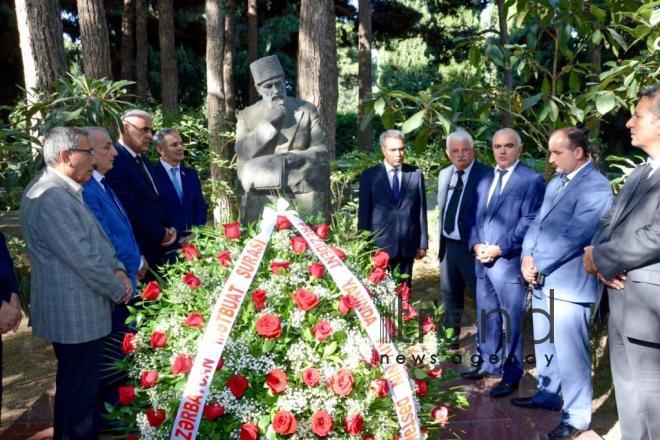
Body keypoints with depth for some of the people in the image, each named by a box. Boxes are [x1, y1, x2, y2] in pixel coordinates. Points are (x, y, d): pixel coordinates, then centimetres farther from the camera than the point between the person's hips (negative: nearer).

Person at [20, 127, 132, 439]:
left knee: (76, 386, 22)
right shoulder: (51, 197, -22)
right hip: (74, 314, -10)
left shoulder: (64, 191, 12)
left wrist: (117, 270, 2)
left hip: (78, 309, 10)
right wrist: (118, 290, -10)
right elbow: (82, 258, -23)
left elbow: (94, 241, 17)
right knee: (79, 389, 3)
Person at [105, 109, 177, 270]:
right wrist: (161, 233, -12)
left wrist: (170, 228, 3)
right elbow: (130, 209, -21)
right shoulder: (116, 161, -16)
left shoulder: (143, 160, 14)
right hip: (139, 250, -8)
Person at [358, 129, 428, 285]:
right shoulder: (369, 176, -1)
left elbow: (421, 210, 6)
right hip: (380, 244, -2)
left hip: (408, 245, 2)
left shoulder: (416, 174, 4)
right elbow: (364, 213, 1)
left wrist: (423, 243, 5)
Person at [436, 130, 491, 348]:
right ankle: (451, 336, 35)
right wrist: (440, 240, 11)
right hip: (448, 245, 7)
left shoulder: (486, 174, -12)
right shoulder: (444, 174, 8)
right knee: (449, 294, 19)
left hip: (472, 247, -6)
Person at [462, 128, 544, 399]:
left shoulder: (532, 180, -5)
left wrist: (499, 248, -16)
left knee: (510, 320, 3)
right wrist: (476, 244, -3)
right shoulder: (484, 180, 15)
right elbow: (473, 217, 14)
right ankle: (489, 363, 31)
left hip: (509, 261, -6)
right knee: (486, 316, 15)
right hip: (482, 261, 6)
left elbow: (529, 222, -12)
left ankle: (511, 375, 16)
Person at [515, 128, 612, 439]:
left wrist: (537, 264, -14)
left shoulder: (596, 188, -15)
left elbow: (572, 238, -21)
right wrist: (527, 256, -3)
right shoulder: (557, 181, 12)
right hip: (542, 278, 8)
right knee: (544, 344, 20)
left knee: (569, 351, 0)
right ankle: (547, 395, 38)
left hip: (569, 283, -8)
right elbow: (538, 222, 13)